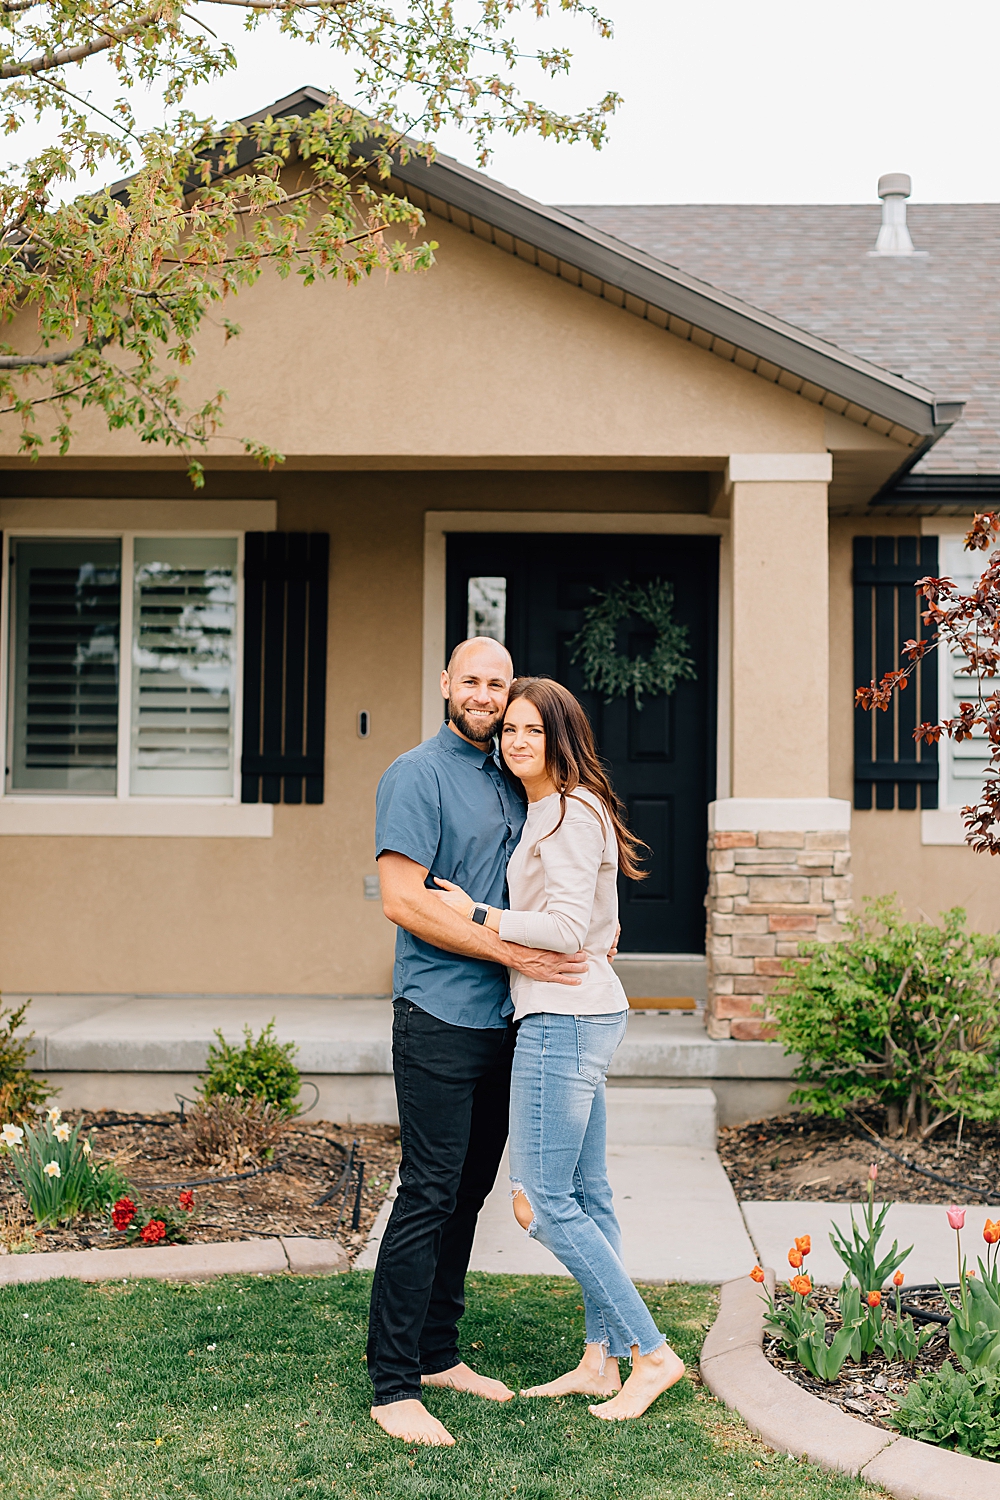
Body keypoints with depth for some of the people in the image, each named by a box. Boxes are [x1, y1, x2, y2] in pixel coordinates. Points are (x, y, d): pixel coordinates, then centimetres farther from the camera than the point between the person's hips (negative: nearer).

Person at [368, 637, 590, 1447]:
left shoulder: (511, 781, 16)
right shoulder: (417, 775, -7)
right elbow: (404, 901, -16)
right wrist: (512, 952, -17)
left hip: (502, 1020, 8)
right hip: (440, 1019, -7)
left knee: (468, 1195, 13)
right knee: (428, 1197, -6)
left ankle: (438, 1355, 24)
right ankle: (393, 1385, 1)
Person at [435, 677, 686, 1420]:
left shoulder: (570, 814, -13)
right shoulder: (546, 812, 17)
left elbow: (568, 929, -21)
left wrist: (478, 916, -14)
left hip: (565, 1018, -10)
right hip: (578, 1016, 10)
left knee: (544, 1200, -6)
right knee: (587, 1196, 13)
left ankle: (652, 1352, 2)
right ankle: (601, 1360, 20)